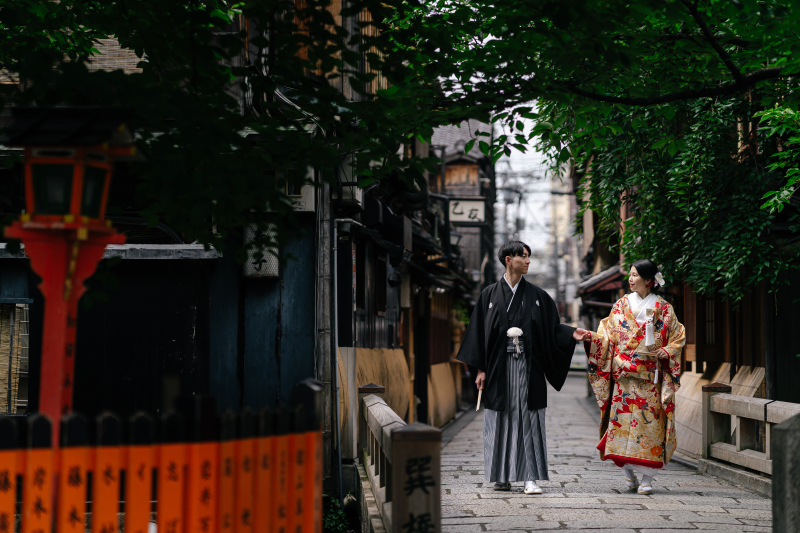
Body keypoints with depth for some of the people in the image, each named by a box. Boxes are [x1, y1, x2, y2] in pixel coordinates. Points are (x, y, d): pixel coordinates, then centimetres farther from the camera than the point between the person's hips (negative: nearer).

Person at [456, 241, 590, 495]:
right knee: (501, 421, 3)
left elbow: (551, 327, 10)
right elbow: (479, 331, 4)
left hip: (527, 366, 0)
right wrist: (480, 369, -1)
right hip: (499, 366, 0)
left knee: (529, 419, -4)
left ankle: (530, 477, -4)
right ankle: (502, 476, 12)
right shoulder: (490, 294, 5)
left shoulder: (536, 295, 8)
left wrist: (572, 333, -9)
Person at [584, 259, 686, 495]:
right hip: (624, 374, 2)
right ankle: (628, 473, 8)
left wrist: (667, 351, -8)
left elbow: (678, 336, 8)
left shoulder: (662, 308, 4)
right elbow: (608, 335, 8)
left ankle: (647, 478, 0)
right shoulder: (622, 305, 10)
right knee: (622, 418, -4)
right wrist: (590, 337, -8)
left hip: (650, 377, -2)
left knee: (649, 421, -5)